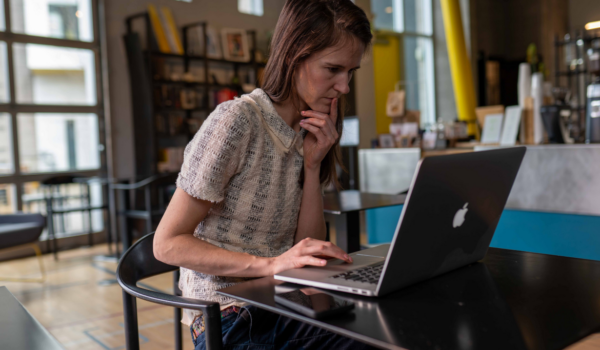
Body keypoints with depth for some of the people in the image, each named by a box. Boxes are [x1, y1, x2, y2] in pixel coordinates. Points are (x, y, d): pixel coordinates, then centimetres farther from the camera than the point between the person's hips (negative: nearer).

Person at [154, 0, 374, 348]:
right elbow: (168, 244, -15)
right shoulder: (236, 121, -15)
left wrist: (313, 166, -5)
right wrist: (270, 264, -25)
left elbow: (310, 249, 7)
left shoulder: (307, 134, 8)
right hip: (231, 319, -6)